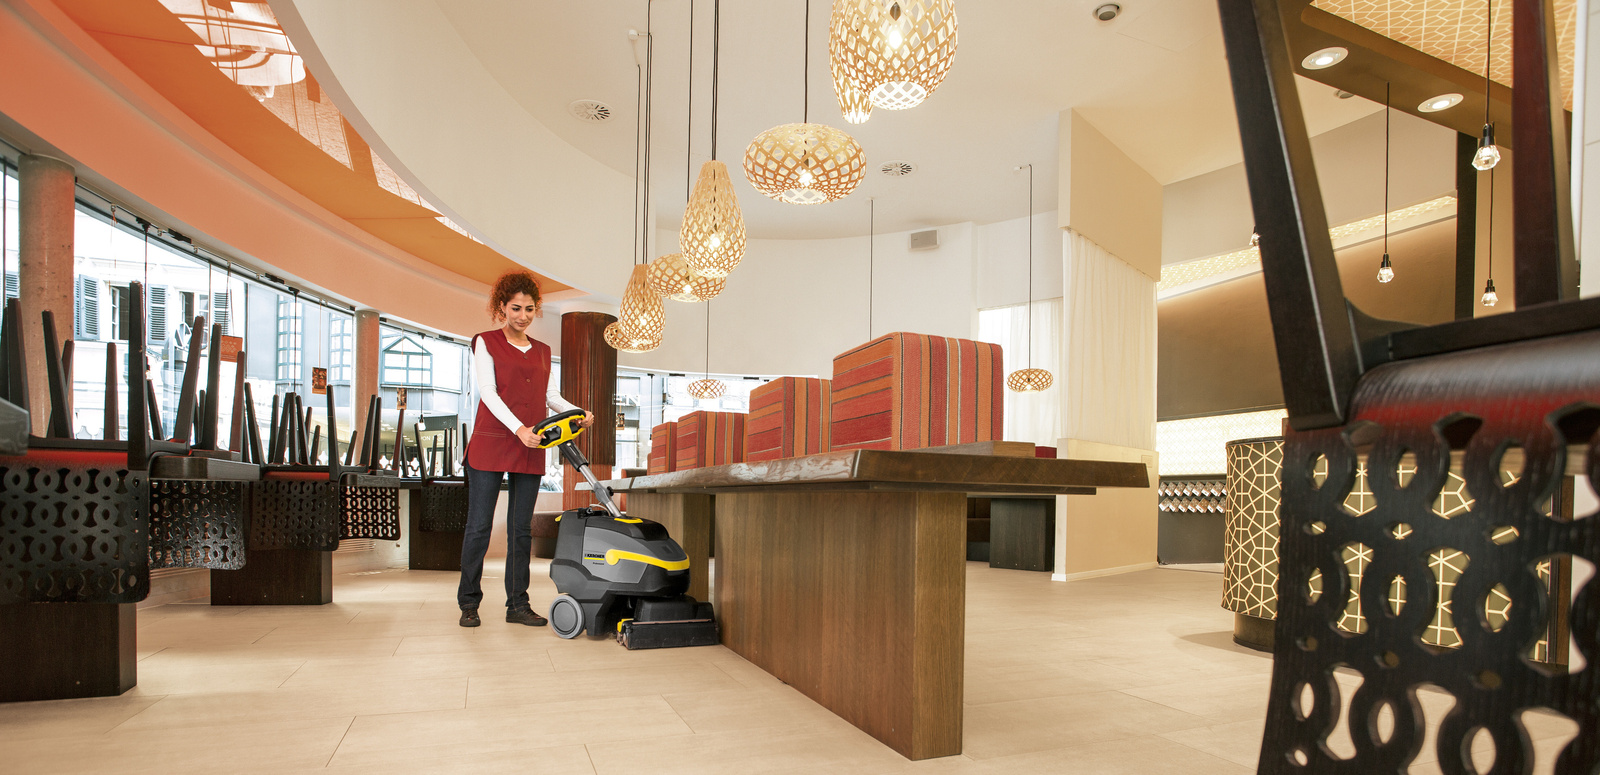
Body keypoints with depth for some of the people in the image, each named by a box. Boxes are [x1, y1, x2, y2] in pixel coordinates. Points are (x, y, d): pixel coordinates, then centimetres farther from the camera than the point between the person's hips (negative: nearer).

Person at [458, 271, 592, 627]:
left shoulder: (543, 351, 18)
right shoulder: (486, 342, 3)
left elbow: (550, 396, 15)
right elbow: (488, 393, -7)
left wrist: (578, 413, -5)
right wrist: (518, 428, -20)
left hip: (530, 450, 4)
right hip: (491, 442, -4)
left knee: (521, 528, 6)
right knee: (479, 526, -1)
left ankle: (517, 604, 12)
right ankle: (469, 604, 10)